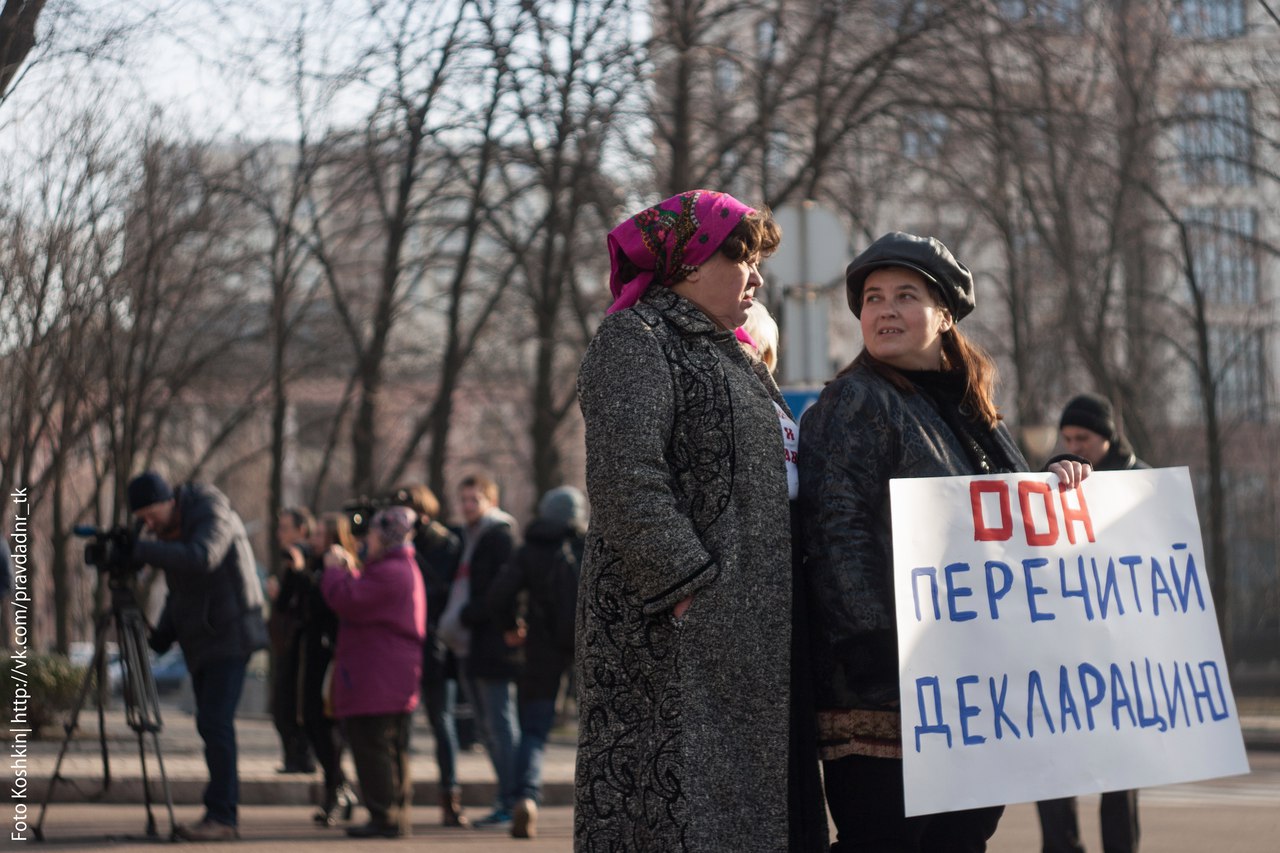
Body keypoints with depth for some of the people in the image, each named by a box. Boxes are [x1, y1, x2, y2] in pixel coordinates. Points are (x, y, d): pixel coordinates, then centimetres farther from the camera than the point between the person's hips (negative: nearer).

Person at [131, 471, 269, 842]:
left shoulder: (212, 515, -15)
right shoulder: (168, 533, 11)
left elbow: (201, 558, -34)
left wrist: (141, 551, -32)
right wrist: (159, 638, 5)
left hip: (230, 635, -9)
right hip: (201, 641, 9)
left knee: (215, 723, -16)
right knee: (211, 726, 8)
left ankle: (220, 816, -16)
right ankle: (226, 817, 12)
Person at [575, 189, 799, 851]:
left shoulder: (726, 354, 24)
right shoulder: (635, 340, -6)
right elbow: (624, 481, -18)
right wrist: (691, 586, -22)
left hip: (747, 634, 9)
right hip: (672, 634, -9)